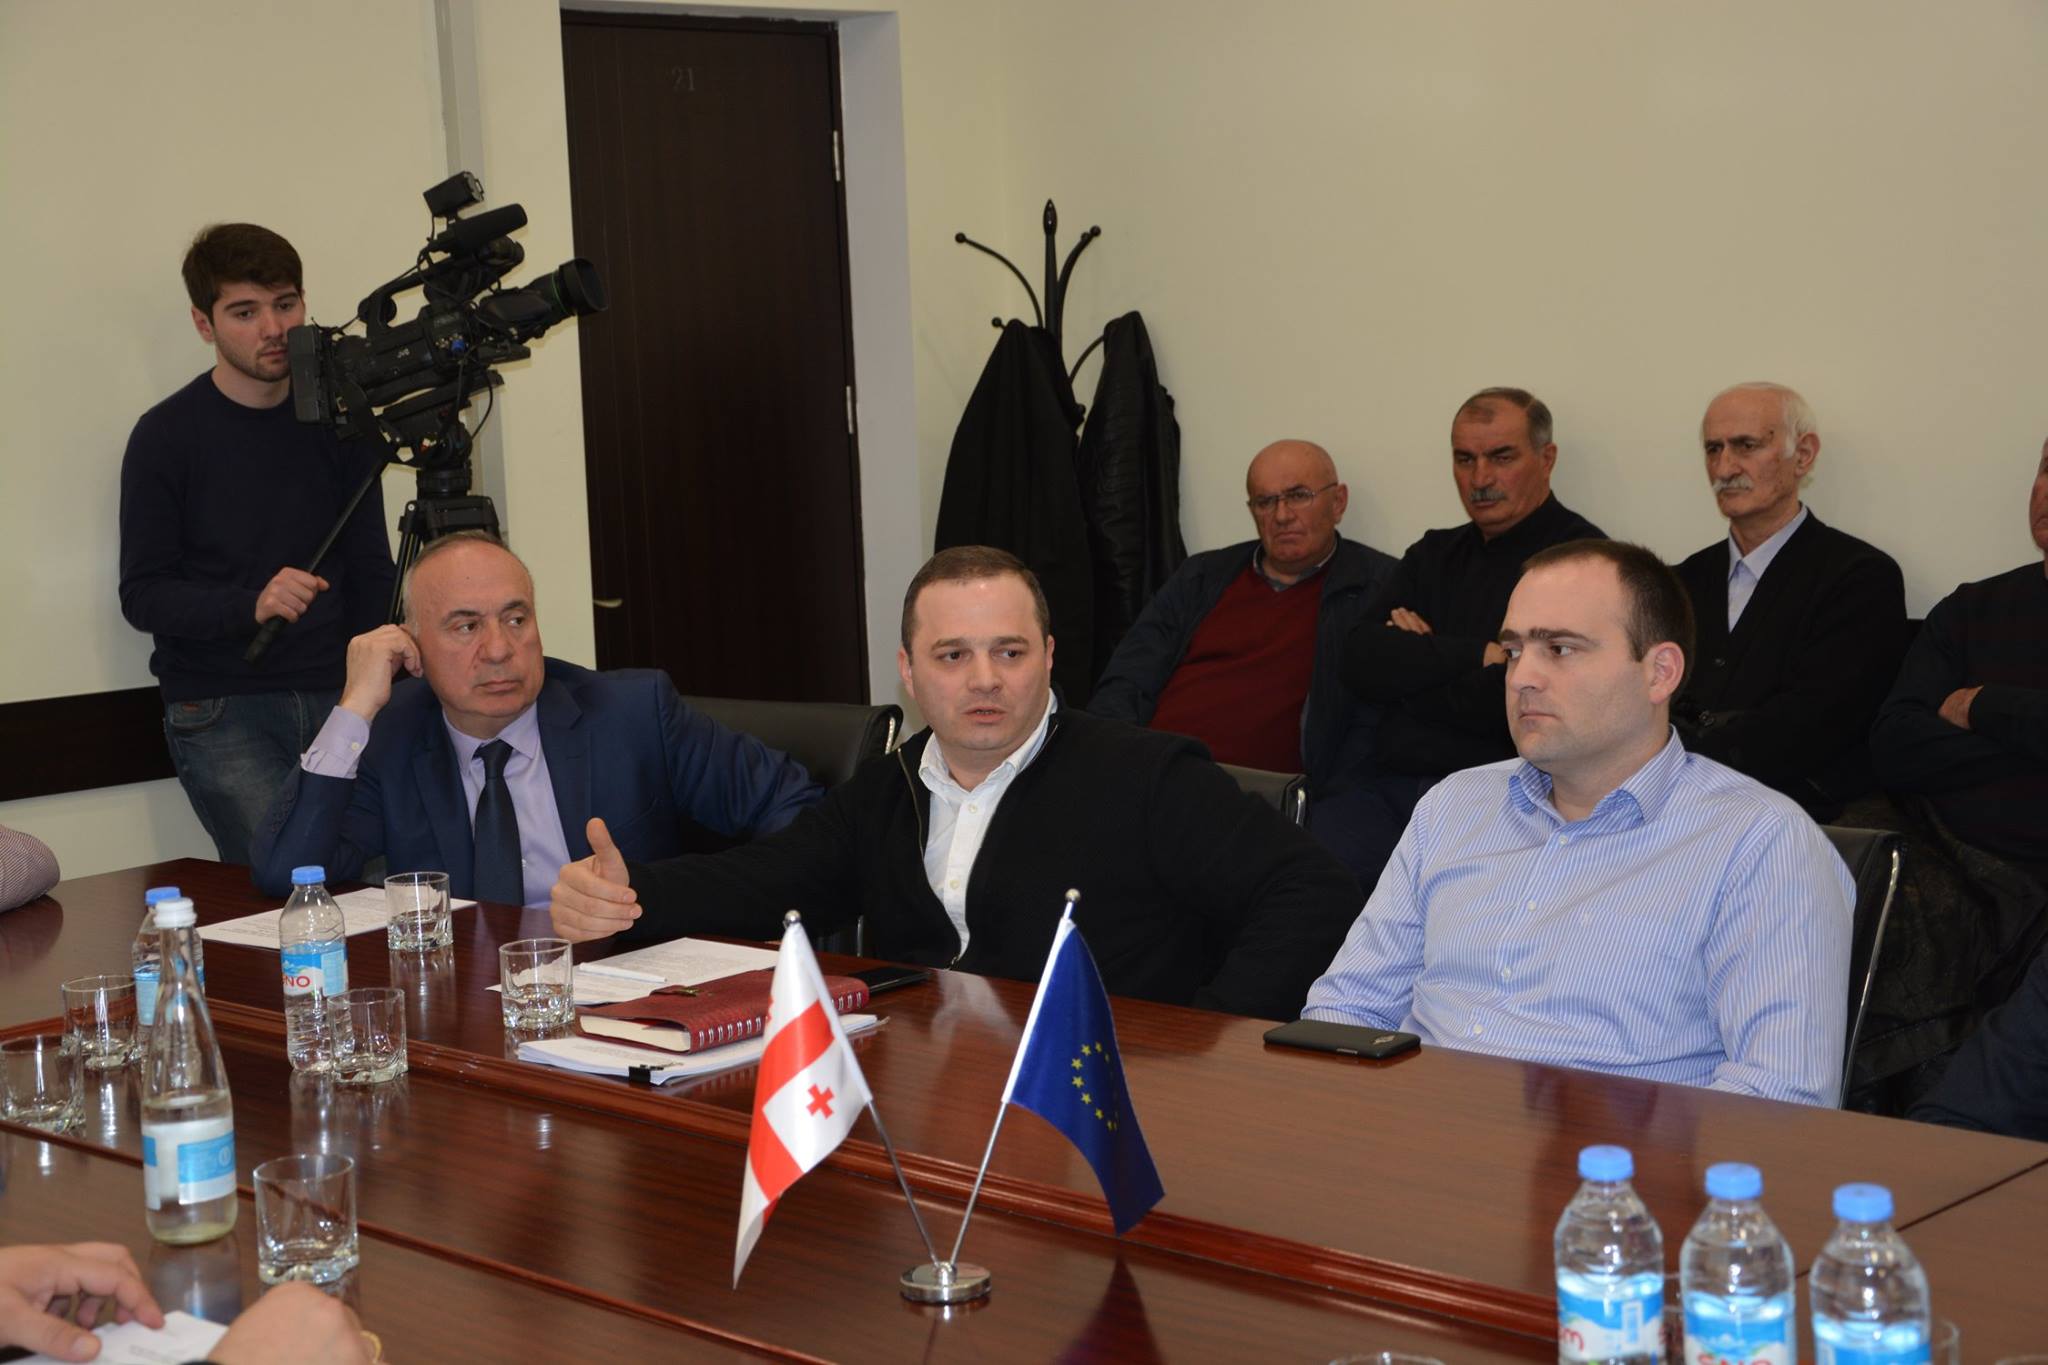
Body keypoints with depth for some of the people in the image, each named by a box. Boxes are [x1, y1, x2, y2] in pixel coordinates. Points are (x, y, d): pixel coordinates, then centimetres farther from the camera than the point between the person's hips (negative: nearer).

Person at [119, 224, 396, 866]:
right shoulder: (167, 436, -2)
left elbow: (370, 570, 11)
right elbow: (142, 595, -4)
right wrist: (252, 604, -21)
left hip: (332, 694, 3)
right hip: (219, 710, -3)